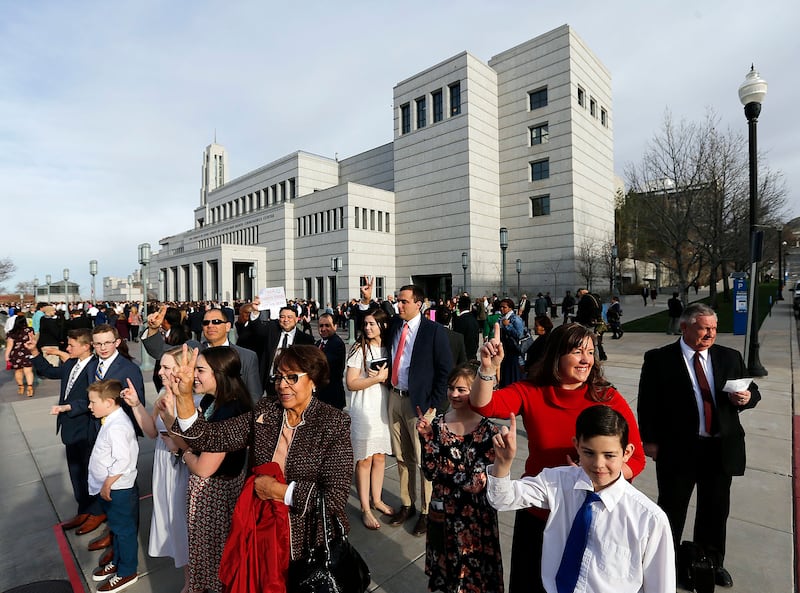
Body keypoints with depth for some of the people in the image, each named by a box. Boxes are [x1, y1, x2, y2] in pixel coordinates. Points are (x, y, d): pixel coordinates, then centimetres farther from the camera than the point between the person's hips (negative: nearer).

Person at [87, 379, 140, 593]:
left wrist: (107, 485, -18)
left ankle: (127, 572, 27)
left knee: (124, 531, 9)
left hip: (119, 489, -10)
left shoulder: (117, 427, -28)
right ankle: (117, 562, 46)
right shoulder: (112, 421, 3)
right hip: (111, 488, 10)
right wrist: (105, 486, 15)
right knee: (117, 528, 26)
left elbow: (122, 461, -29)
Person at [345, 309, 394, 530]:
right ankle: (365, 509, 17)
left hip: (384, 407, 4)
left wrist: (387, 376, -10)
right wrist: (378, 378, -17)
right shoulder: (359, 349, -8)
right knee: (364, 459, 3)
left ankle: (377, 500, 31)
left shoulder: (388, 348, 6)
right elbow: (351, 384, -11)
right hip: (364, 409, -4)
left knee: (380, 456, 13)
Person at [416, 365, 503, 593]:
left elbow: (478, 482, -18)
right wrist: (426, 438, -22)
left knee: (473, 573, 19)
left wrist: (444, 466, -19)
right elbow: (430, 473, -12)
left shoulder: (488, 430, -16)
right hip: (443, 511, 3)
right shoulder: (437, 424, -7)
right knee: (446, 568, 23)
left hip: (475, 514, -2)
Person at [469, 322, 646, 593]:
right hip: (536, 512, 1)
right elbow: (483, 405, -23)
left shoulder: (610, 399, -12)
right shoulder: (530, 392, -10)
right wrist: (488, 368, -40)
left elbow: (635, 459, -8)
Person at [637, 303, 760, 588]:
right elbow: (647, 402, -8)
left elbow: (752, 390, 11)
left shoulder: (730, 357, 3)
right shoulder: (659, 359, -10)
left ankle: (711, 562, 44)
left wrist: (747, 397, -13)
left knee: (715, 510, 21)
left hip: (721, 448, 4)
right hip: (678, 449, -3)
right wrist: (650, 440, -8)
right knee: (672, 509, 14)